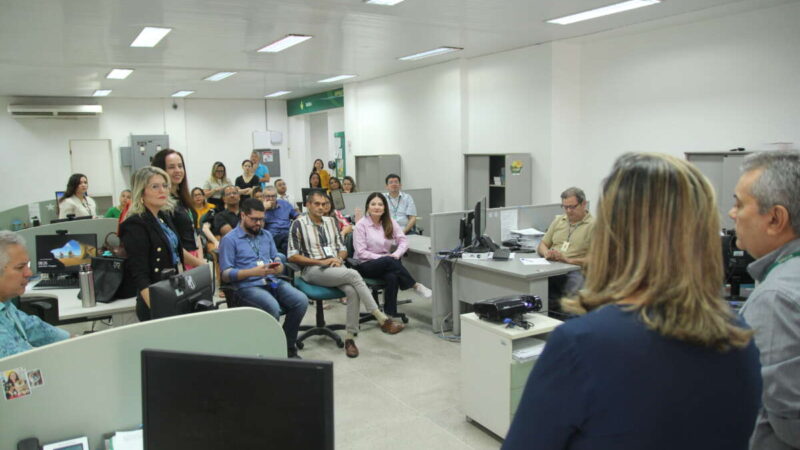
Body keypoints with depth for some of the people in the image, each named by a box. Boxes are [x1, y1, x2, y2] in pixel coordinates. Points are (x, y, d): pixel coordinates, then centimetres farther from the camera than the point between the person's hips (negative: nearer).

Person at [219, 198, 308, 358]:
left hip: (272, 281, 5)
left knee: (301, 300, -21)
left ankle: (287, 345, -4)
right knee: (273, 307, -35)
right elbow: (226, 274, -5)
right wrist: (253, 272, -19)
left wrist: (278, 267, -9)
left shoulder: (267, 235, 19)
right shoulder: (229, 239, 1)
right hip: (248, 286, -5)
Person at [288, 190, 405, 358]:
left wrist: (339, 258, -4)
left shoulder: (330, 221, 18)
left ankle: (350, 337, -22)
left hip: (336, 268, 5)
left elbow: (343, 248, 21)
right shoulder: (299, 224, 1)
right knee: (353, 274, -30)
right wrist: (320, 261, -12)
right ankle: (382, 320, -28)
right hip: (313, 270, -5)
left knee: (352, 291, -30)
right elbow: (292, 256, -4)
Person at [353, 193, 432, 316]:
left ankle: (390, 315, -28)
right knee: (389, 261, -35)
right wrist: (385, 257, -19)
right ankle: (416, 286, -24)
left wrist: (396, 254, -18)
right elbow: (361, 253, -10)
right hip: (364, 265, -3)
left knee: (392, 277, -33)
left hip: (386, 264, 3)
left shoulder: (390, 222, 8)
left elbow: (403, 241, 3)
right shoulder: (361, 225, -5)